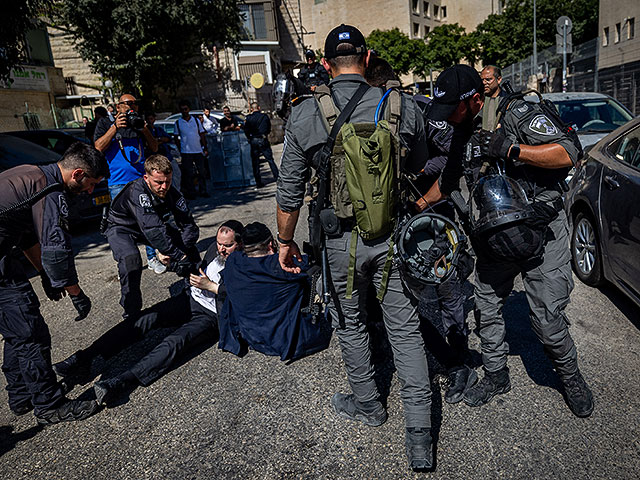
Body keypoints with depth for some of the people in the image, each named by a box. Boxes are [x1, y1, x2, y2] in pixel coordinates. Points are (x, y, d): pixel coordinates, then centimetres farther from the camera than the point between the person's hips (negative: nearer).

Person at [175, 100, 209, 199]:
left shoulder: (196, 120, 6)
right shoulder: (178, 123, 3)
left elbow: (202, 135, 9)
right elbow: (177, 138, 7)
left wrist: (205, 149, 3)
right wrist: (180, 151, 0)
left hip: (198, 150, 1)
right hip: (186, 152, -1)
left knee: (201, 172, 5)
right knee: (188, 174, 1)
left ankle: (203, 191, 14)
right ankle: (190, 192, 9)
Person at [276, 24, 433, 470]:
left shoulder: (304, 115, -6)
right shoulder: (405, 107, -3)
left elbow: (290, 191, -2)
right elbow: (423, 174, 8)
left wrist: (285, 240, 11)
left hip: (340, 241, -1)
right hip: (394, 237, 1)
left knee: (351, 325, 20)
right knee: (406, 330, 10)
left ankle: (368, 404, 40)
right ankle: (420, 437, 16)